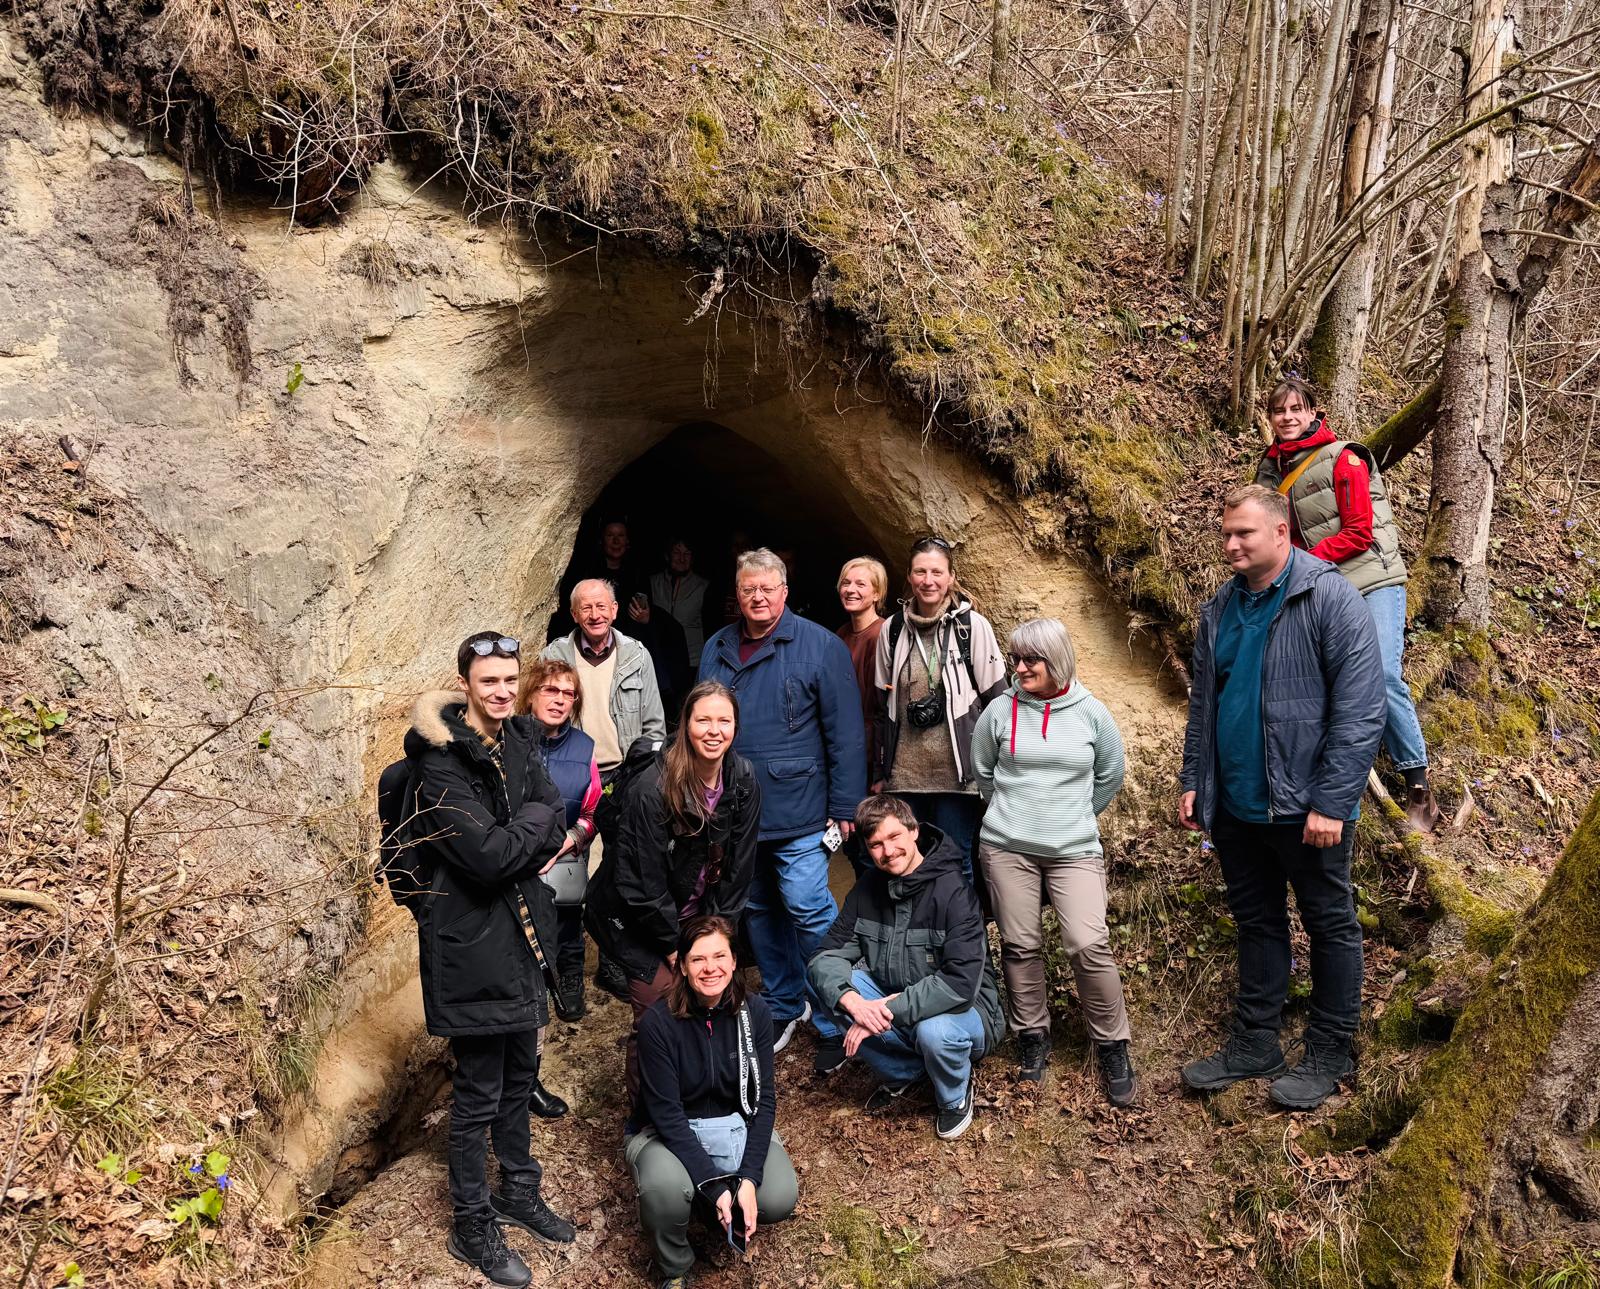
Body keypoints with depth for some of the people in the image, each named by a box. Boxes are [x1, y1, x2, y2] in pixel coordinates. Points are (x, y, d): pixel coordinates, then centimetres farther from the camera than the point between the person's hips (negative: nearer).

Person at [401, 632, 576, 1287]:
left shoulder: (516, 743, 5)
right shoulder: (441, 760, -19)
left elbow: (557, 825, 2)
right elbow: (487, 855, -25)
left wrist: (514, 841, -14)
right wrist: (537, 821, -11)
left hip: (522, 932, 7)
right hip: (471, 941, -7)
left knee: (520, 1073, 21)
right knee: (478, 1092, 5)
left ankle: (519, 1192, 39)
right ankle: (473, 1227, 23)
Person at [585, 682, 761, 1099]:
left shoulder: (743, 780, -9)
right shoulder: (653, 789, -26)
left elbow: (738, 868, -3)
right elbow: (643, 882, -20)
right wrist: (675, 947, -13)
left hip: (701, 917, 5)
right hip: (635, 919, -5)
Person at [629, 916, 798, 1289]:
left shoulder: (754, 1011, -13)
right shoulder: (658, 1022, -21)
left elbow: (764, 1098, -10)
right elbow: (667, 1114, -20)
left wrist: (748, 1178, -22)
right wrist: (714, 1185, -27)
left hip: (739, 1125, 3)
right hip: (673, 1132, -3)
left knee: (780, 1198, -23)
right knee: (665, 1189, -34)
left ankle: (721, 1211, 13)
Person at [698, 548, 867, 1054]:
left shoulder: (820, 646, -7)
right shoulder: (716, 649, 8)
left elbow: (845, 735, -9)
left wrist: (844, 807, -11)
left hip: (798, 811, -5)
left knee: (807, 908, -7)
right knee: (760, 912, 16)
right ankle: (784, 1006, 33)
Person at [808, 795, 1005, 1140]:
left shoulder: (953, 892, -22)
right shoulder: (868, 886, -3)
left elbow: (961, 982, -30)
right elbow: (829, 953, -8)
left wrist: (889, 1010, -32)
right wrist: (852, 1000, -30)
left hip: (962, 1009, -5)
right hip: (890, 1001, 5)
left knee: (934, 1031, -38)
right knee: (832, 985, -18)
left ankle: (955, 1096, -1)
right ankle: (902, 1072, 3)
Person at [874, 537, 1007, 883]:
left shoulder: (973, 626, -4)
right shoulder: (892, 629, 6)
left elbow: (996, 701, -1)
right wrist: (880, 773, 12)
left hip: (956, 773, -3)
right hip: (904, 773, 3)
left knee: (954, 863, 3)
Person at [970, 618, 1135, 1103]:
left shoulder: (1090, 712, -1)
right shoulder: (1001, 710, -1)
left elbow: (1110, 775, 13)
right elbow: (982, 771, 13)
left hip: (1075, 850, -1)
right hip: (1007, 848, 1)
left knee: (1089, 945, -11)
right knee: (1020, 947, 5)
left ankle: (1112, 1046, 8)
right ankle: (1032, 1037, 24)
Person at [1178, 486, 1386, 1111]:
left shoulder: (1331, 599, -14)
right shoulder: (1219, 609, 7)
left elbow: (1362, 709, -18)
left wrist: (1332, 802, -20)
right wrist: (1192, 781, 9)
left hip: (1306, 806, -6)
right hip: (1234, 803, 6)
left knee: (1330, 925, 10)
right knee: (1256, 922, 17)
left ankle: (1328, 1053, 25)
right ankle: (1254, 1044, 29)